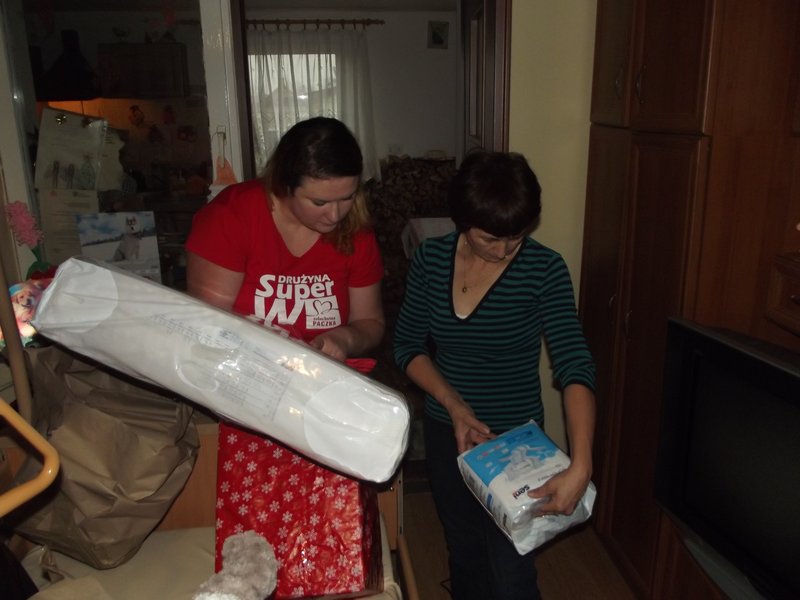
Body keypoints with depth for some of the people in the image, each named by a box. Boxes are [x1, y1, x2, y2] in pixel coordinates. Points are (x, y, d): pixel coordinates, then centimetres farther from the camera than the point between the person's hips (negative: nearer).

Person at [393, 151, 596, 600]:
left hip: (516, 436, -3)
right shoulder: (431, 258, -9)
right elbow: (408, 345, -4)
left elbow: (576, 366, -25)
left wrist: (581, 466, -36)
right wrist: (455, 407, -17)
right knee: (464, 549, 23)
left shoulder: (545, 270, -18)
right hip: (446, 431, 3)